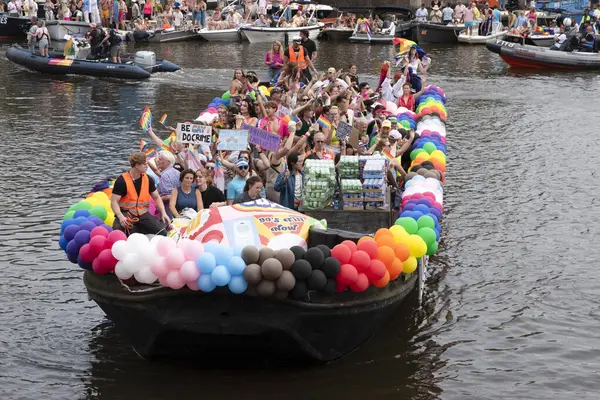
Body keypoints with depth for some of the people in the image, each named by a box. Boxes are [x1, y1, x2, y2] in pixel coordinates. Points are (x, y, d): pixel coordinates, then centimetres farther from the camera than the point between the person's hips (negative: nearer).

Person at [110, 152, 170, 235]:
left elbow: (156, 197, 14)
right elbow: (114, 202, -12)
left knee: (162, 233, -16)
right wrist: (121, 217, -29)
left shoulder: (148, 180, 4)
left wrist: (163, 213, -1)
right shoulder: (121, 181, -10)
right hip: (126, 213, -4)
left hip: (143, 213, 4)